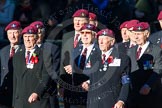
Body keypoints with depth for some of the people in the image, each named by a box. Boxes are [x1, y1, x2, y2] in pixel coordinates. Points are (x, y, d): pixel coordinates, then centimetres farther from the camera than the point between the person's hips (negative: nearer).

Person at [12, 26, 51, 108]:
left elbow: (46, 77, -6)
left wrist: (37, 93, -19)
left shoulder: (44, 54, 0)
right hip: (20, 101, 4)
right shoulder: (17, 56, 16)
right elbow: (15, 81, 16)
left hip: (40, 100, -4)